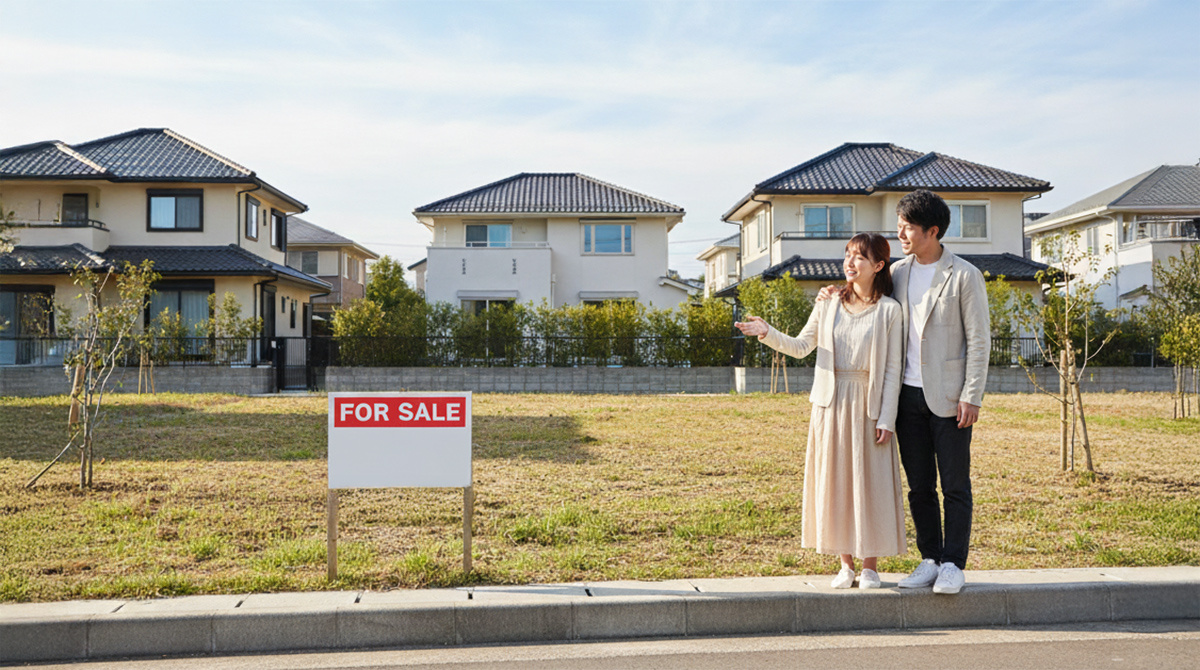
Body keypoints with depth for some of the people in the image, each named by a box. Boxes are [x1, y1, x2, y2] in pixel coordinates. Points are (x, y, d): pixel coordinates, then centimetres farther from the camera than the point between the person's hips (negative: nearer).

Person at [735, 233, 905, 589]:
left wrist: (886, 419, -9)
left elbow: (892, 369, -4)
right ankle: (846, 564, 17)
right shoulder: (828, 305, 7)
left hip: (868, 407, -3)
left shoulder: (889, 311, -2)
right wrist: (767, 333, -8)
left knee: (870, 482, 2)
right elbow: (800, 347, 9)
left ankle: (869, 566, 14)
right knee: (834, 482, 6)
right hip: (831, 404, 3)